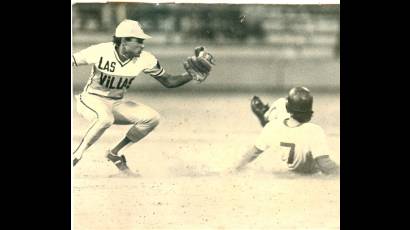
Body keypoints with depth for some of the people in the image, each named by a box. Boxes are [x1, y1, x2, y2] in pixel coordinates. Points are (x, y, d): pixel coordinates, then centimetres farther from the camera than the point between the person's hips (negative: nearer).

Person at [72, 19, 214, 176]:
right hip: (91, 100, -6)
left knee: (152, 118, -12)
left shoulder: (145, 60, -10)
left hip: (117, 104, 6)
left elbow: (168, 82, -1)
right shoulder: (100, 52, -22)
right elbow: (74, 61, -15)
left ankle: (114, 153, 2)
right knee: (106, 119, -38)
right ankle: (76, 155, -22)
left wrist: (191, 76, -17)